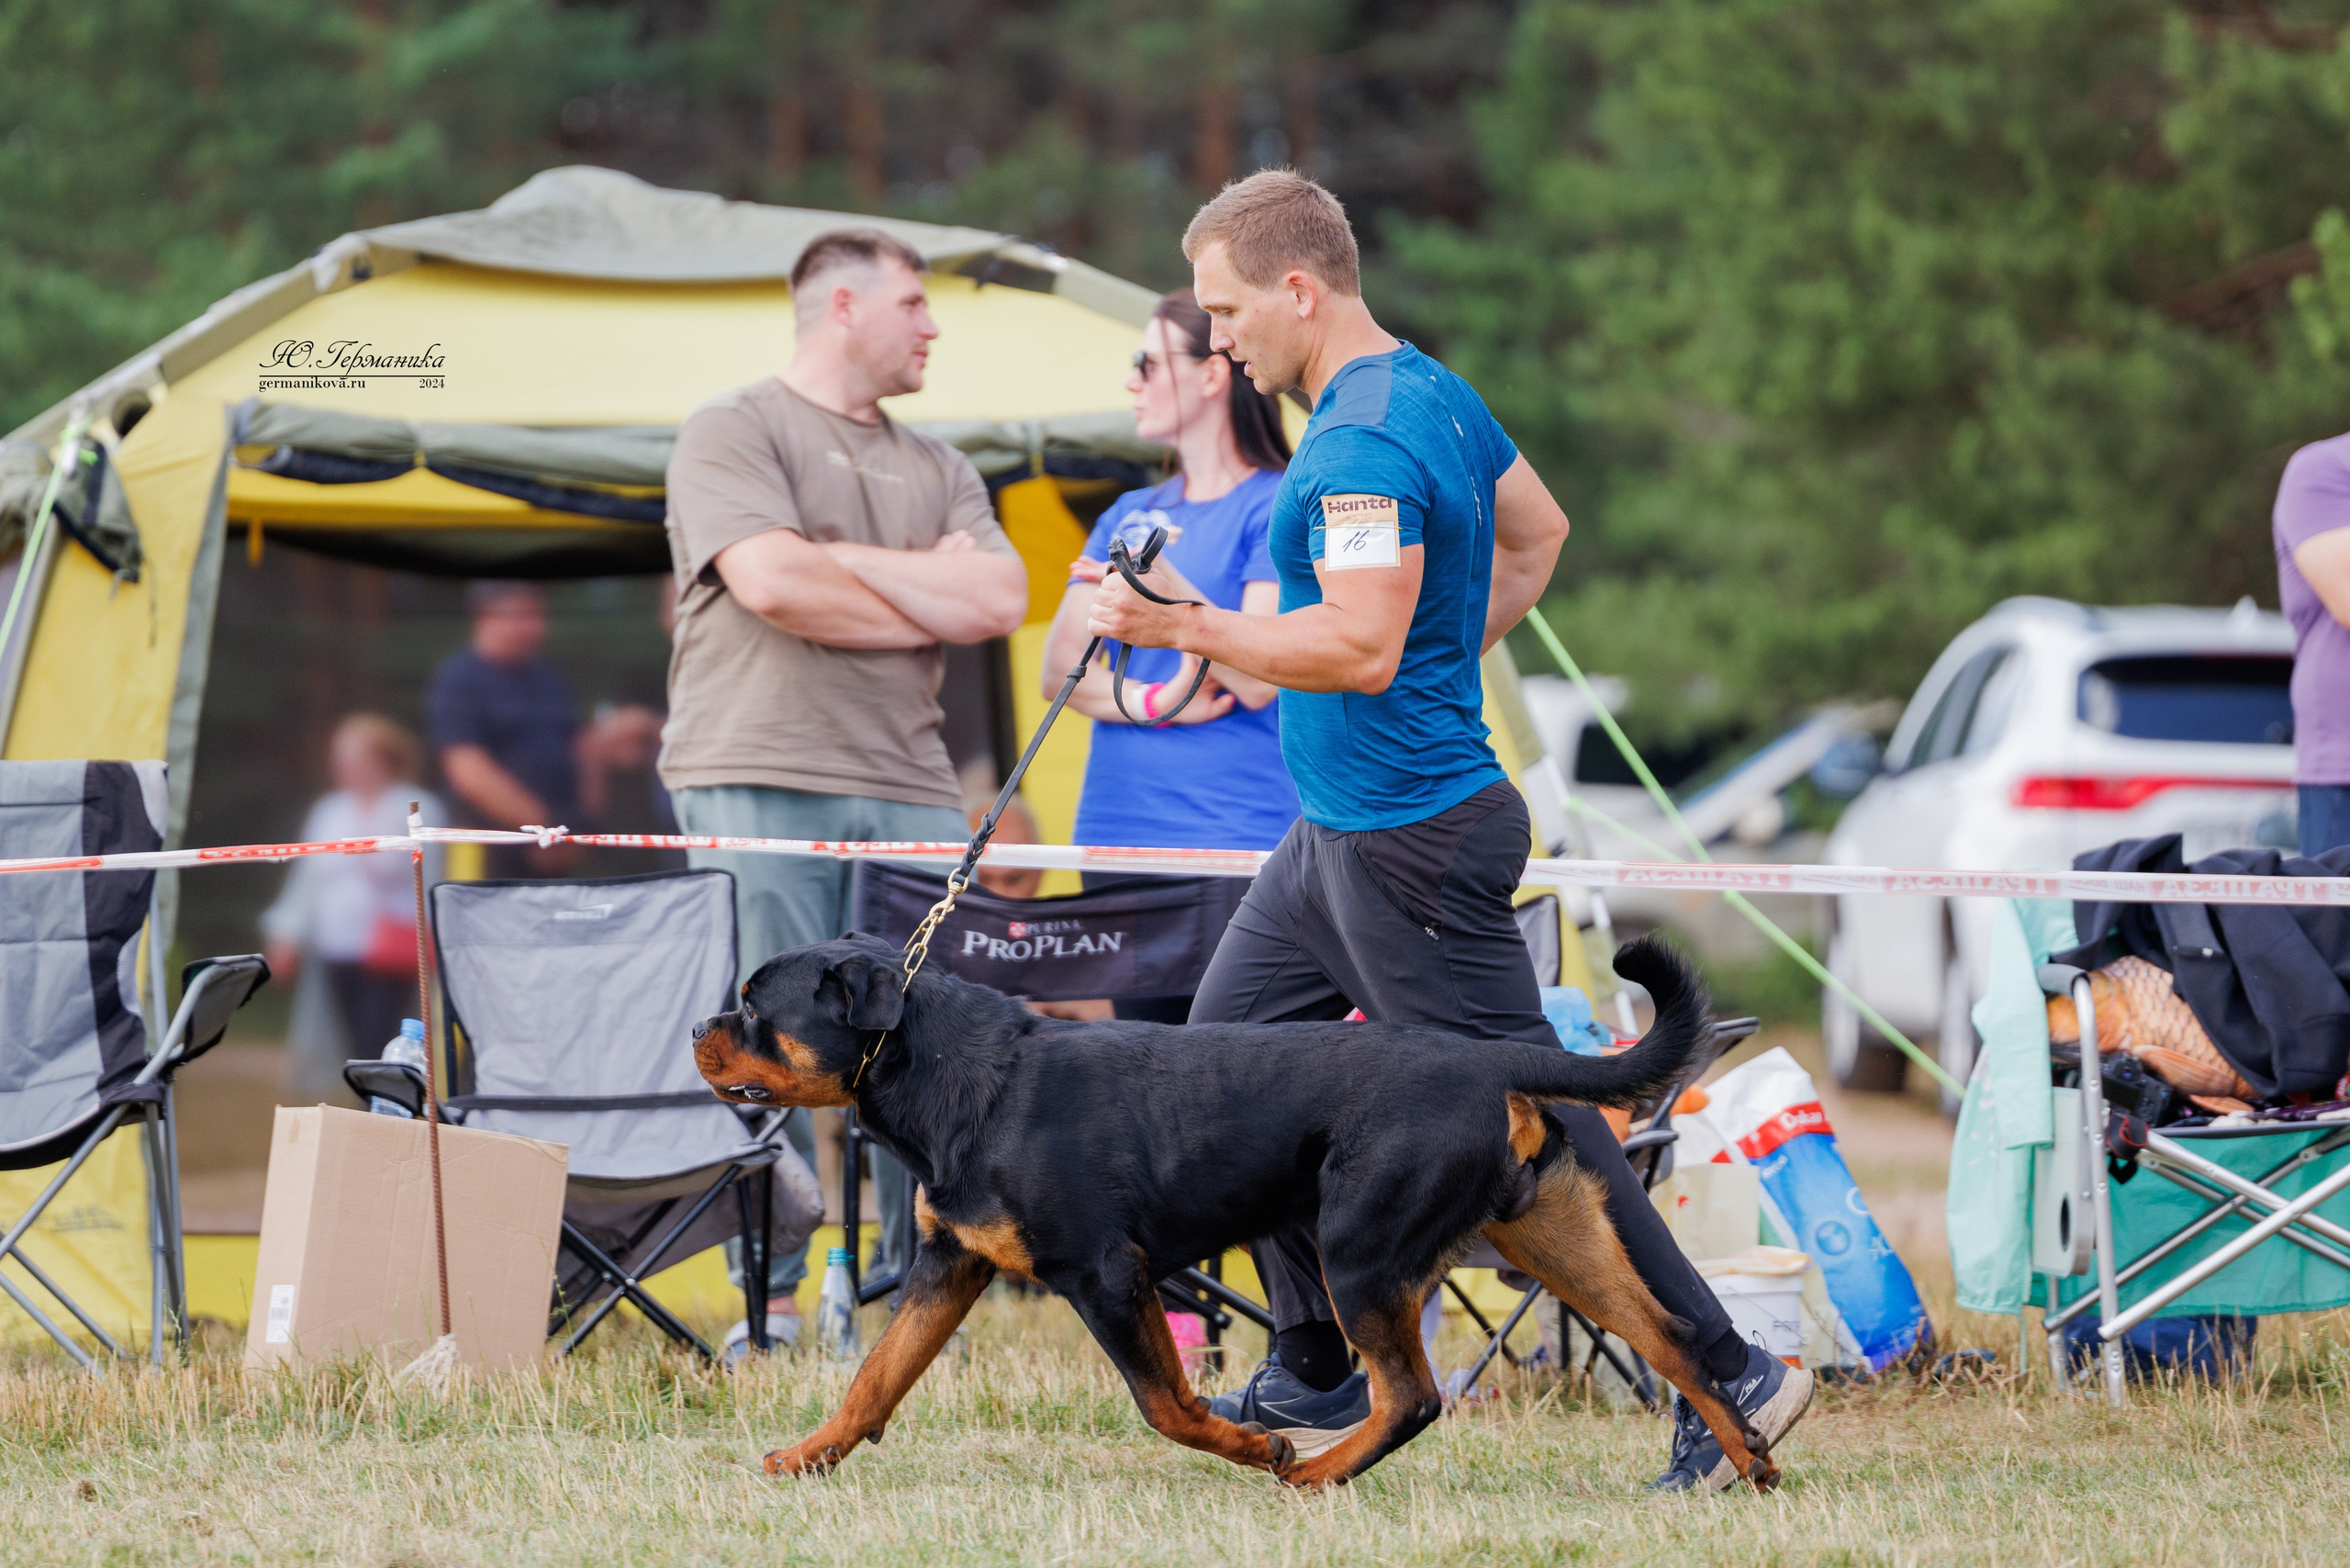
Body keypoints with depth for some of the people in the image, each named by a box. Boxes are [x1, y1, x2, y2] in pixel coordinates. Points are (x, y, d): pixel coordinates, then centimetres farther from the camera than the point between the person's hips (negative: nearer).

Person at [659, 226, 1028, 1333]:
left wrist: (843, 560, -3)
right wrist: (929, 595, -1)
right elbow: (769, 582, -14)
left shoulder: (937, 471, 21)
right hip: (758, 778, -6)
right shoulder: (735, 432, 2)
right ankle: (766, 1301, -5)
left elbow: (1002, 600, 4)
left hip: (908, 788, 6)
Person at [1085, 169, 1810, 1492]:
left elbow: (1359, 650, -29)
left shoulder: (1362, 444, -22)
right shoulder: (1437, 392, 10)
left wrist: (1187, 628, -22)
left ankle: (1727, 1378, -3)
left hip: (1412, 842, -11)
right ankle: (1315, 1376, 19)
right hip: (1338, 831, 11)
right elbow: (1538, 534, 25)